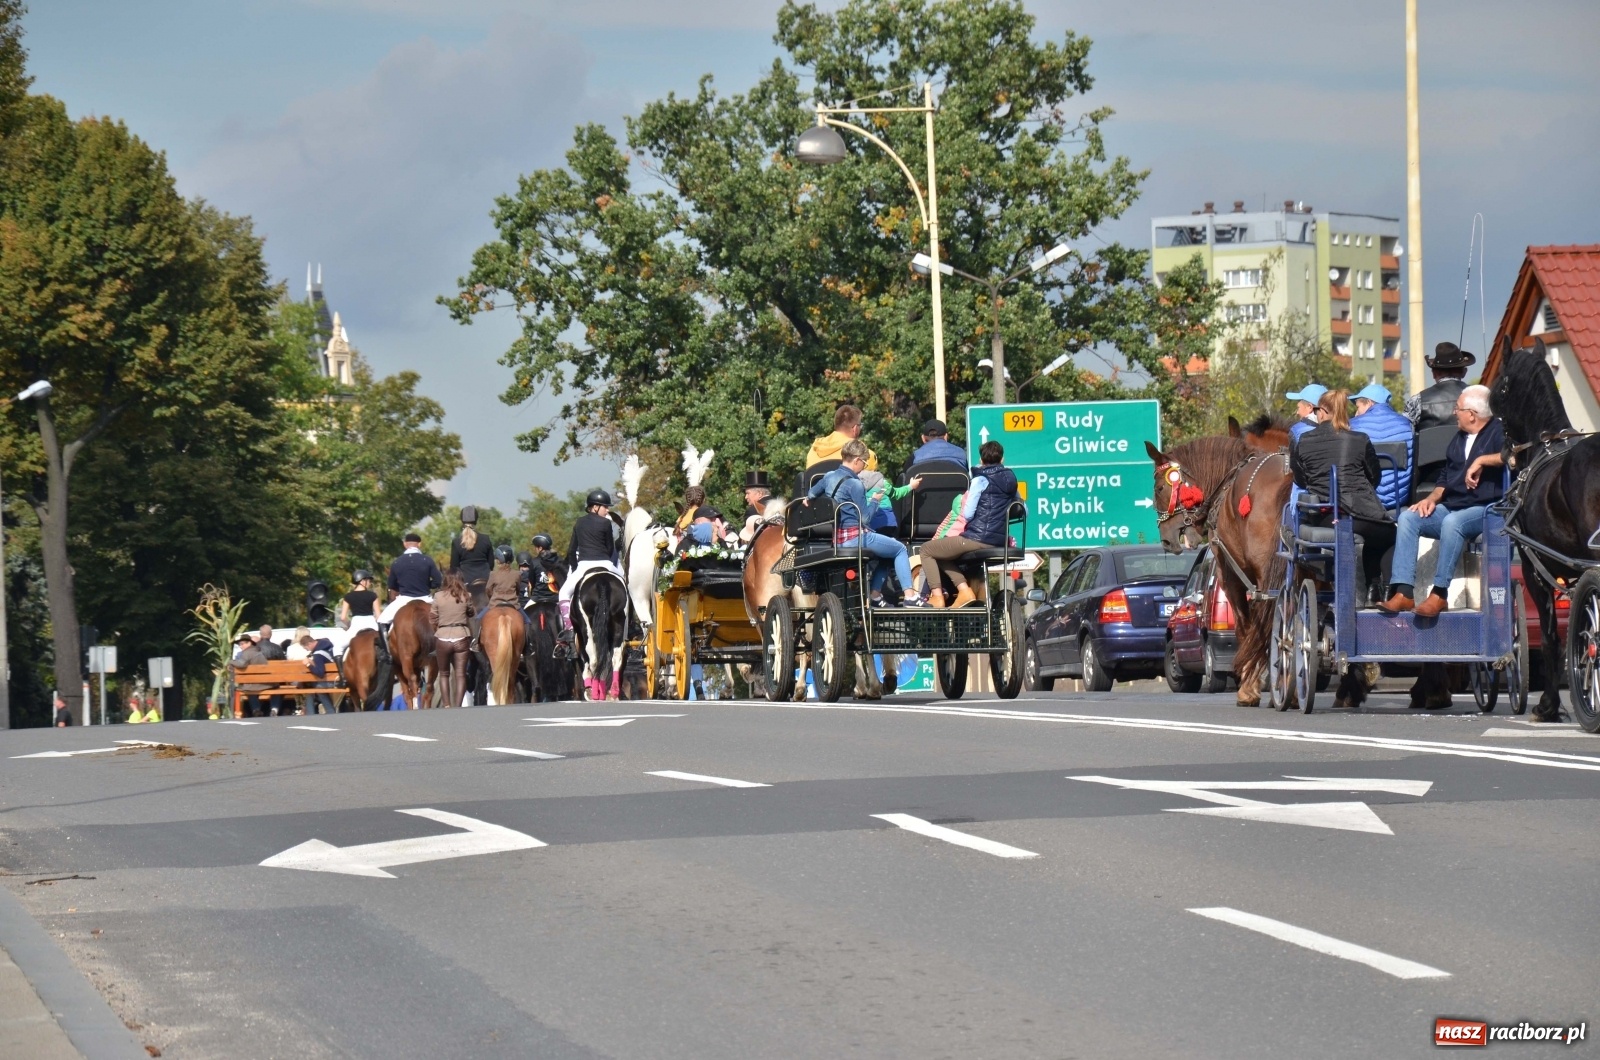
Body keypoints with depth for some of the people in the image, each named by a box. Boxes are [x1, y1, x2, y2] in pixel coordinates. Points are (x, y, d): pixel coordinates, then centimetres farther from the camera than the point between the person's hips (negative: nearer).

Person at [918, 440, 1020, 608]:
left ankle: (937, 597, -2)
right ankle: (965, 590, 13)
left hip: (978, 538, -7)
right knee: (944, 551, 30)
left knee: (927, 550, 10)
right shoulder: (1010, 480, 13)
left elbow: (967, 514, -12)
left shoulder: (981, 480, -7)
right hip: (1000, 542, 8)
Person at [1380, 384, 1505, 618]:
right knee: (1408, 518, -13)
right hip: (1451, 507, 8)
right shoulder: (1459, 439, 23)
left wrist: (1481, 461, -21)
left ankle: (1439, 594, -33)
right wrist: (1432, 498, 9)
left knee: (1452, 522, -38)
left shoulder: (1498, 433, -3)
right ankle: (1403, 593, -24)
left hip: (1485, 509, -8)